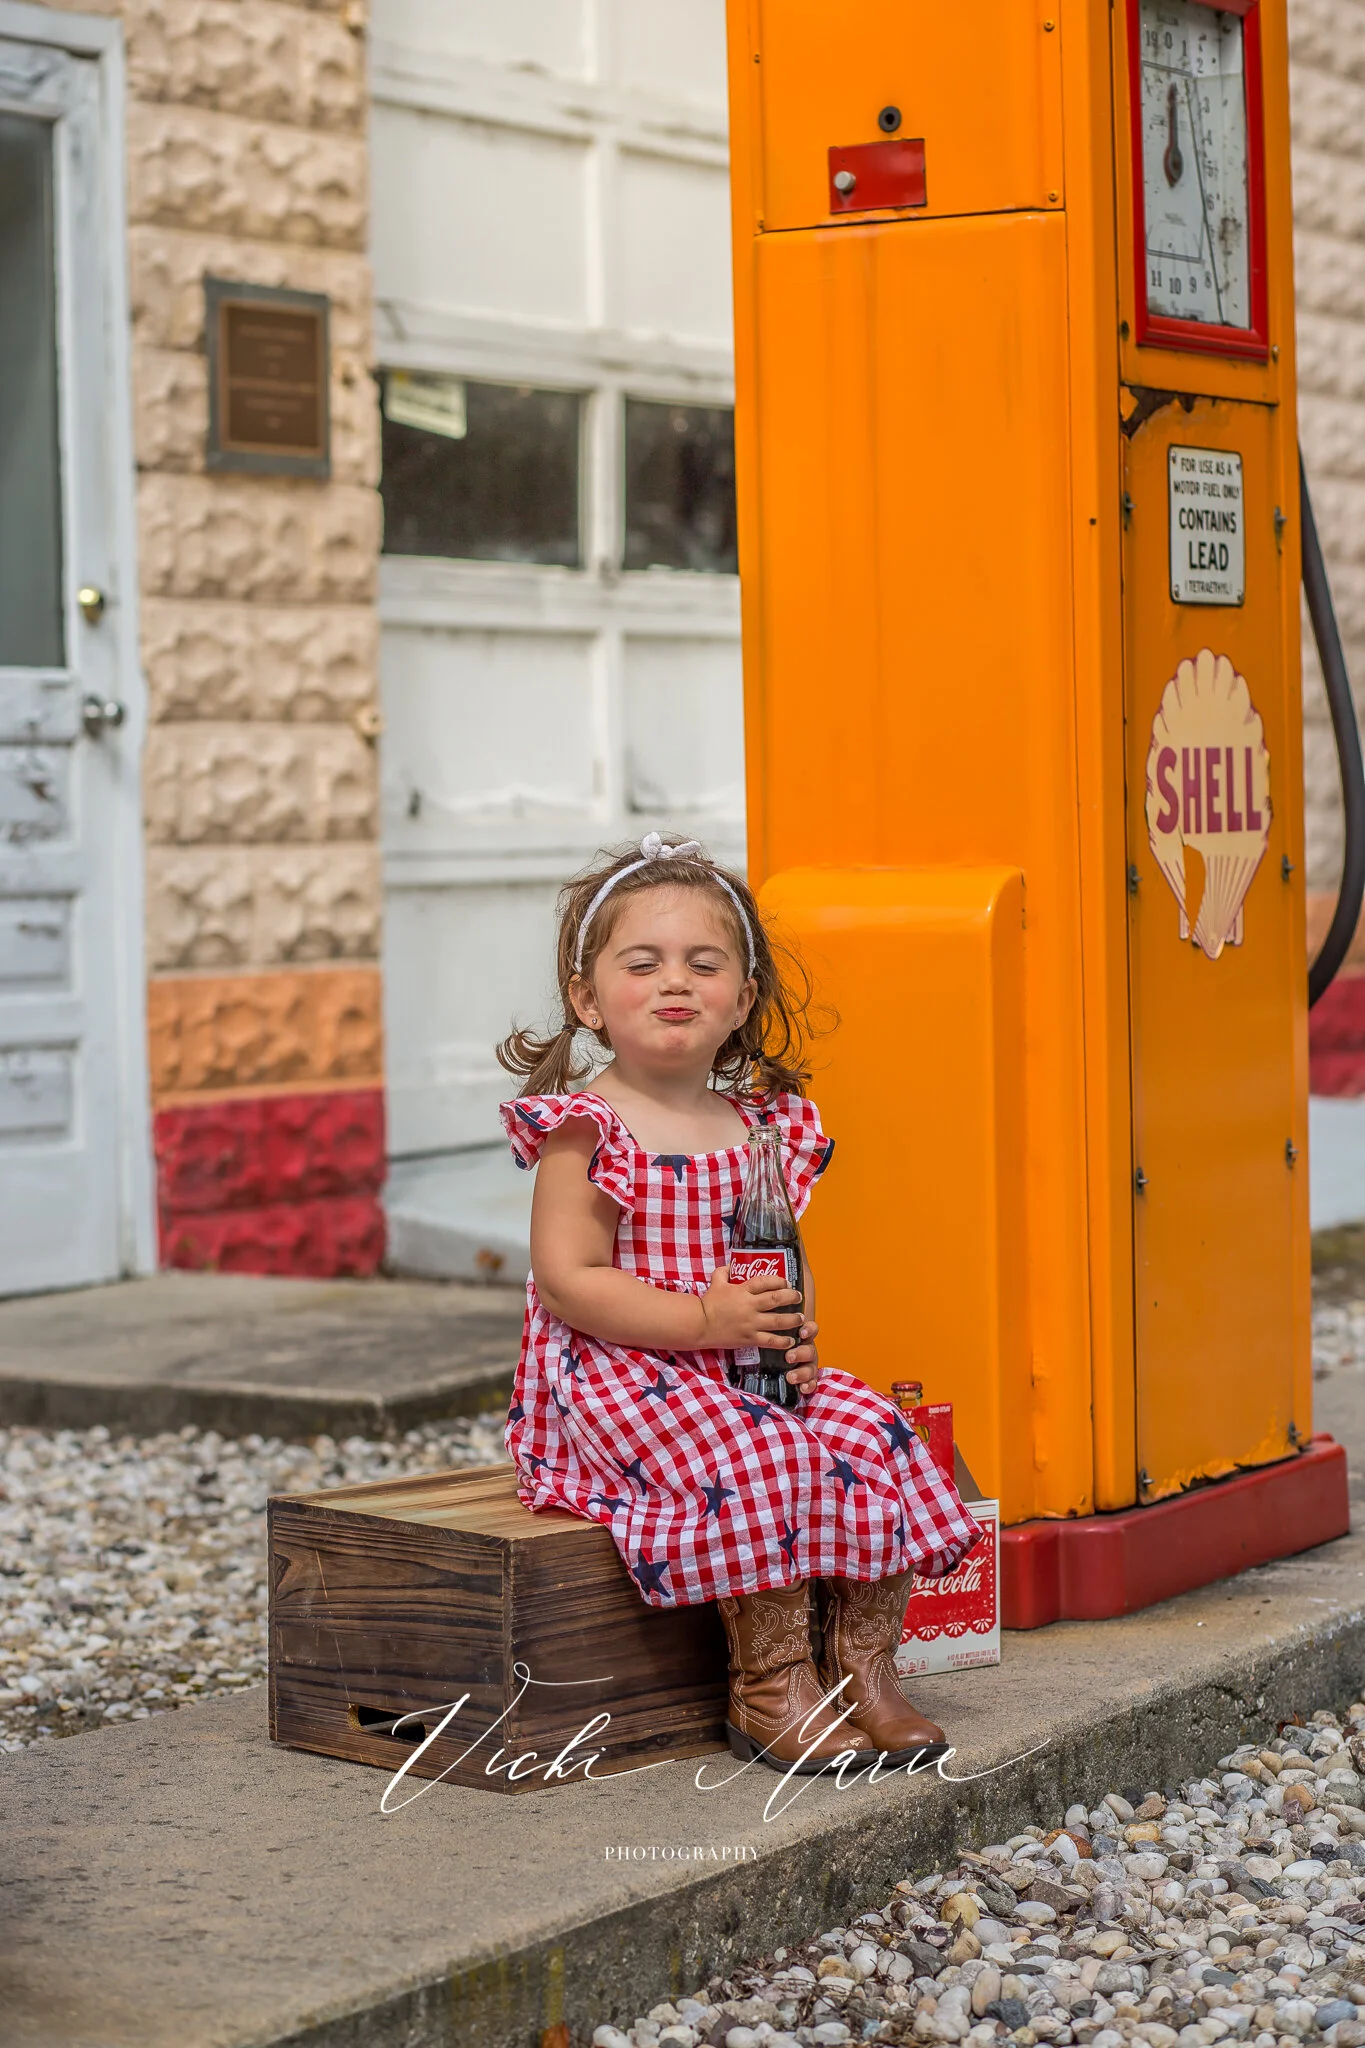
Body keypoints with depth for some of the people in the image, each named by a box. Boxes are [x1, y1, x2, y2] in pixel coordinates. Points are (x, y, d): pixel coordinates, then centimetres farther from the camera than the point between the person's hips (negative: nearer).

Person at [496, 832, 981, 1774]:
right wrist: (703, 1320, -22)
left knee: (876, 1435, -13)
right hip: (615, 1372, -6)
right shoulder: (585, 1131, -10)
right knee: (758, 1462, -30)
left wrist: (798, 1333, -6)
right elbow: (568, 1279, -16)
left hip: (751, 1369, 6)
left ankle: (864, 1661, -2)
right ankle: (772, 1685, -15)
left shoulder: (767, 1127, 9)